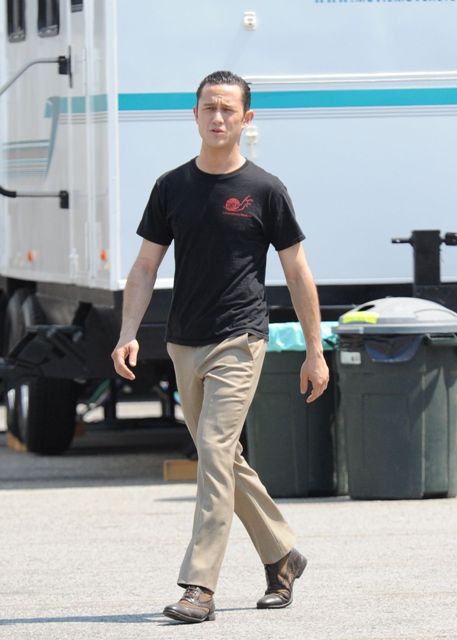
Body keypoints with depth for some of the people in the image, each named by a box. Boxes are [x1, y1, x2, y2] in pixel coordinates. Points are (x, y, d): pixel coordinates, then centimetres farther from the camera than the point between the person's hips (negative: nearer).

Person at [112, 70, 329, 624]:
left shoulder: (264, 191, -3)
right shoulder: (172, 187, 7)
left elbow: (297, 273, 2)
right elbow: (145, 267, 9)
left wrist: (315, 350, 1)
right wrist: (128, 333, -5)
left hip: (239, 343, -5)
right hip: (185, 345, 5)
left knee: (215, 454, -16)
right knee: (225, 460, 13)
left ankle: (198, 587, -18)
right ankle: (281, 556, 31)